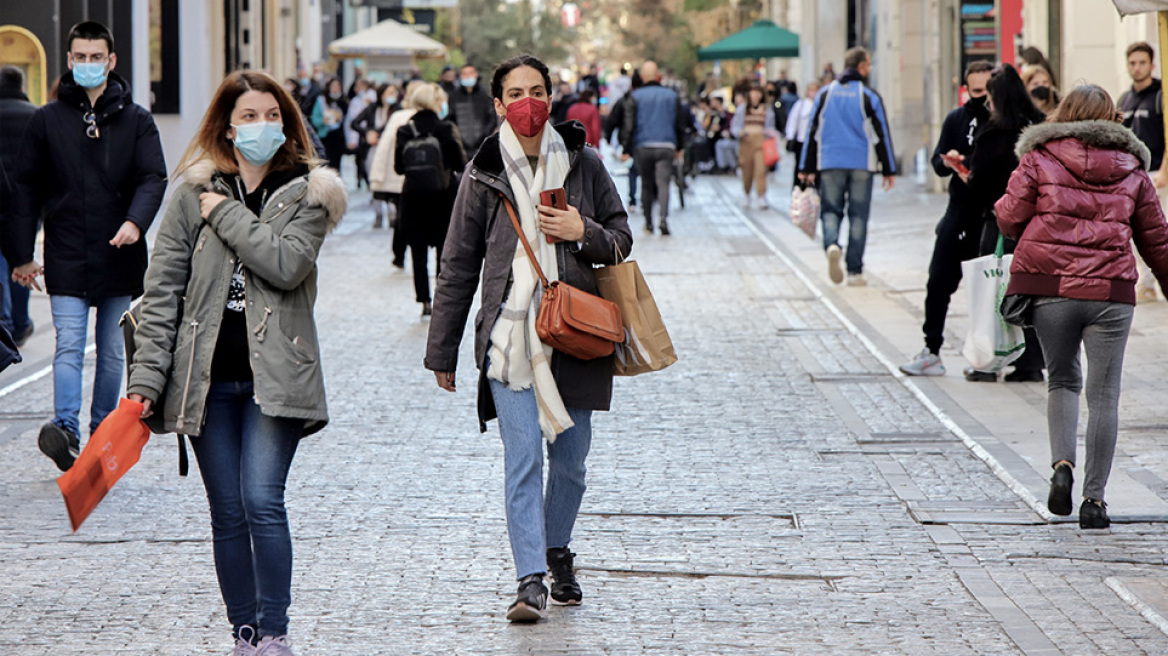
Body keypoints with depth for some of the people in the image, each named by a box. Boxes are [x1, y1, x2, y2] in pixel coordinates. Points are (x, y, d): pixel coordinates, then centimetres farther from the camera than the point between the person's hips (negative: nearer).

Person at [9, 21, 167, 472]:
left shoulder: (136, 121, 6)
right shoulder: (47, 120, 6)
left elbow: (153, 177, -2)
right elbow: (26, 187, 8)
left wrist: (135, 221, -23)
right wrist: (22, 255, 3)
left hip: (119, 257, 1)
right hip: (66, 257, -1)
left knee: (112, 351, 8)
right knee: (69, 346, -14)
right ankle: (66, 432, -26)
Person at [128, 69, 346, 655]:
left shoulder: (308, 193, 3)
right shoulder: (195, 194, 5)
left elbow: (287, 264, -15)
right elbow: (163, 290, 3)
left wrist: (224, 215, -9)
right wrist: (147, 377, -3)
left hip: (273, 375, -2)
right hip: (208, 378, 2)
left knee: (262, 501, -13)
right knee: (227, 514, 6)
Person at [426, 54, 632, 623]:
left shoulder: (583, 164, 6)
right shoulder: (484, 174, 3)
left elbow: (621, 239, 13)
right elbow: (458, 265, 8)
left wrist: (584, 232, -10)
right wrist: (442, 351, 9)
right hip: (510, 335, -2)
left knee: (570, 458, 10)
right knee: (522, 459, -11)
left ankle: (557, 553, 33)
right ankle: (530, 580, -12)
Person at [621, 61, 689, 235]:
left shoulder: (635, 96, 2)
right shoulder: (672, 96, 8)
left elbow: (629, 125, -2)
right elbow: (681, 124, 14)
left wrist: (626, 149, 0)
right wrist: (680, 147, 24)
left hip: (642, 147, 0)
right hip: (666, 147, 0)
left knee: (647, 185, 12)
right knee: (663, 183, -9)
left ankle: (648, 223, 16)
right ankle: (663, 217, -30)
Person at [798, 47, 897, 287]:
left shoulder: (825, 94, 6)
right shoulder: (869, 96, -2)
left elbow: (813, 133, 8)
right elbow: (882, 135, 0)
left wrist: (807, 168, 14)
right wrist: (889, 170, 6)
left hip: (830, 164, 2)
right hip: (861, 165, -2)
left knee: (830, 210, 8)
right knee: (858, 216, 4)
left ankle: (831, 243, -23)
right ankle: (855, 271, 2)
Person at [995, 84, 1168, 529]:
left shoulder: (1039, 159, 4)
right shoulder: (1132, 170, 10)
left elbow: (1009, 218, 1)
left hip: (1049, 287, 0)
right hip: (1111, 292, 0)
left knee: (1062, 380, 18)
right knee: (1104, 394, 5)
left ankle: (1062, 463, -4)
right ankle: (1094, 499, 3)